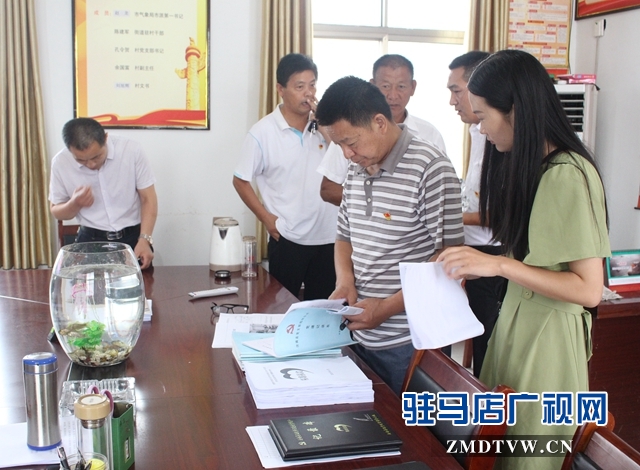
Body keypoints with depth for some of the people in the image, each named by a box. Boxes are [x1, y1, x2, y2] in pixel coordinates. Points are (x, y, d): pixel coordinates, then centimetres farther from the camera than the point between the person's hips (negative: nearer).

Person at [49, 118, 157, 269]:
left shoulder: (131, 150, -13)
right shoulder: (60, 162, -8)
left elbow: (148, 199, -6)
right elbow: (56, 211, 5)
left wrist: (144, 240, -18)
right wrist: (75, 204, -18)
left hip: (132, 237, -1)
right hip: (91, 241, 1)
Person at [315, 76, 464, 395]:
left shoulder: (429, 168, -15)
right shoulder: (356, 169, 8)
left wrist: (388, 307, -18)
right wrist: (345, 282, -1)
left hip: (410, 343, -6)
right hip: (361, 334, 7)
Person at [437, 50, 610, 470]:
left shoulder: (569, 174, -19)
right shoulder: (528, 165, 8)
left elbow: (590, 290, -20)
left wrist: (499, 265, -25)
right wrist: (476, 263, 0)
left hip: (547, 334, -8)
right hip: (515, 320, 8)